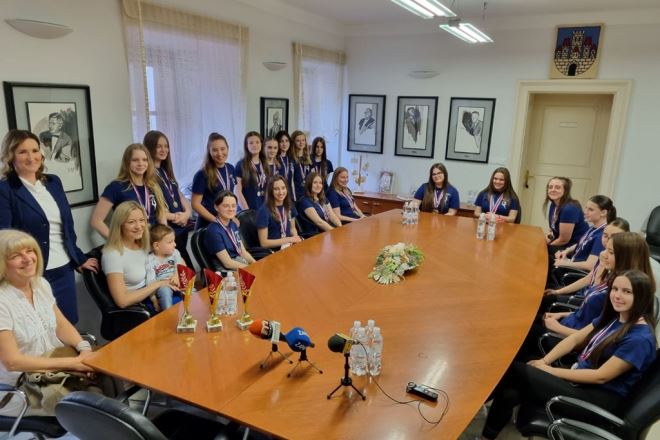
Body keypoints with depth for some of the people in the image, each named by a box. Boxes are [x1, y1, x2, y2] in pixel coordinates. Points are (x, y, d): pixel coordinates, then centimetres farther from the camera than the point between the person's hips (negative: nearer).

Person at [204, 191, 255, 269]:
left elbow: (243, 252, 11)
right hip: (227, 271, -8)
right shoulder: (213, 231, -15)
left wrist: (255, 264, -6)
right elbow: (227, 263, -16)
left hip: (243, 264, 8)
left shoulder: (233, 225, 10)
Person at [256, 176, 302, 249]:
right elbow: (263, 243, -14)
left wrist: (295, 237, -2)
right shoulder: (264, 211, -14)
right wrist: (289, 239, -15)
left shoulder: (289, 206, 6)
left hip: (291, 244, 7)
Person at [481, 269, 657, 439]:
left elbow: (601, 376, -20)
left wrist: (551, 370, -15)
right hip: (580, 379, 7)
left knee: (515, 369, -19)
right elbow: (575, 339, 10)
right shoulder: (612, 316, 9)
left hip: (599, 397, -7)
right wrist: (545, 361, -5)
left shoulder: (640, 338, -18)